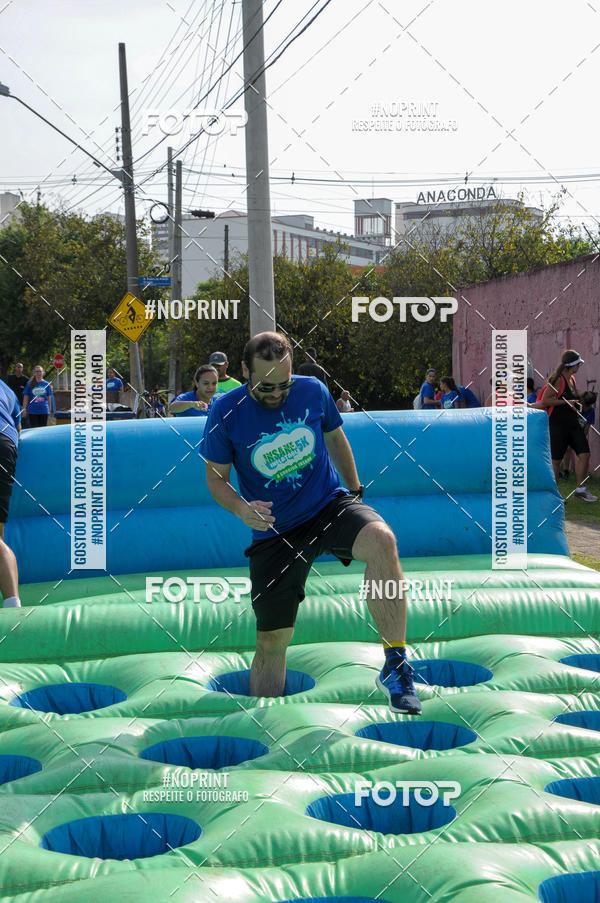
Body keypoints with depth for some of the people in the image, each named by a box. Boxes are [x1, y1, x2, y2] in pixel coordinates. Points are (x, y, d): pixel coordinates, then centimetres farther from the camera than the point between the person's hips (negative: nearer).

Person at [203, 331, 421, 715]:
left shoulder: (313, 391, -5)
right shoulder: (225, 411, -10)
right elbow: (216, 477, 0)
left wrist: (355, 491, 23)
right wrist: (241, 509, -20)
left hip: (330, 506, 0)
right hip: (274, 533, 0)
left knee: (381, 541, -34)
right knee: (271, 644, 3)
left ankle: (395, 665, -27)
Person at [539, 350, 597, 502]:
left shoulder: (572, 379, 15)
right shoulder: (558, 380, -13)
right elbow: (544, 400, -19)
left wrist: (576, 405, 15)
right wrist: (566, 402, -20)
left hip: (573, 424, 8)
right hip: (557, 425, -8)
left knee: (584, 454, -2)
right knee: (556, 460, -3)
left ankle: (580, 489, 6)